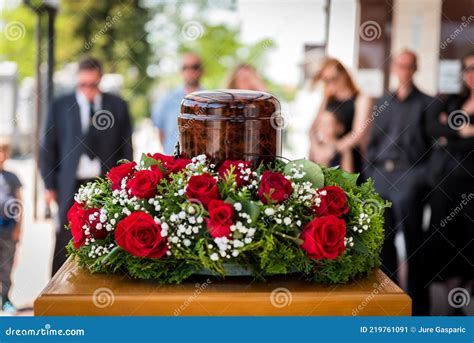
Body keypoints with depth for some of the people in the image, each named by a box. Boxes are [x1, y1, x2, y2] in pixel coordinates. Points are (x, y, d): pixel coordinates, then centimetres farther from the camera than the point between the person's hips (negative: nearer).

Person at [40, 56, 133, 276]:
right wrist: (49, 186, 3)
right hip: (71, 185, 0)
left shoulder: (118, 106, 7)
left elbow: (126, 148, 9)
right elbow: (48, 147, 9)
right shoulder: (60, 106, 7)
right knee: (65, 242, 0)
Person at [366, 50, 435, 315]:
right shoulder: (384, 102, 18)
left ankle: (419, 305, 6)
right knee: (382, 238, 9)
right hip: (380, 174, 5)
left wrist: (424, 178, -12)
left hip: (409, 175, -5)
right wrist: (370, 173, 7)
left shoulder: (427, 104, 3)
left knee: (413, 242, -2)